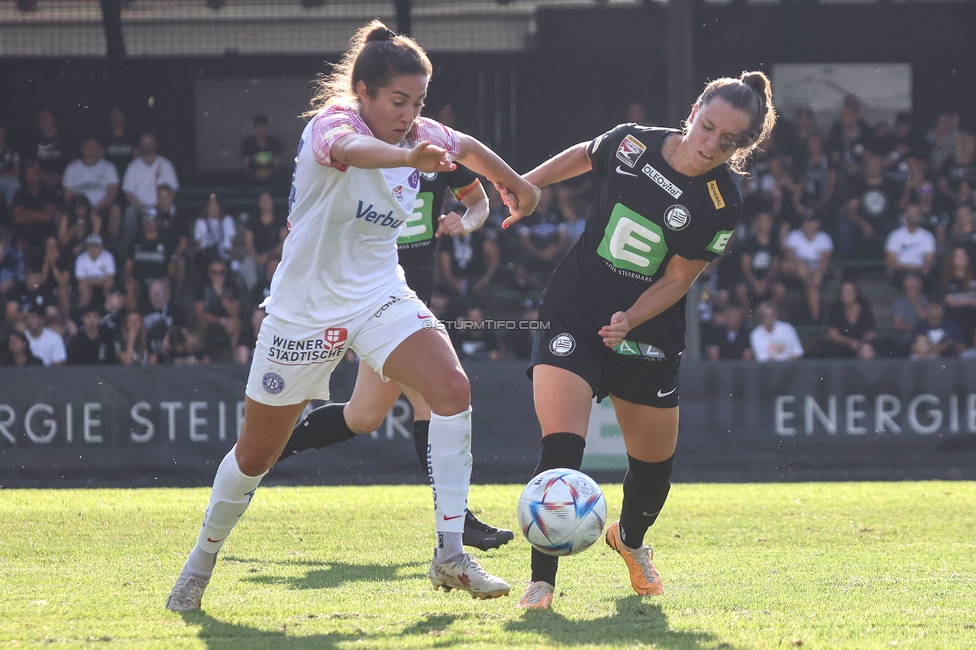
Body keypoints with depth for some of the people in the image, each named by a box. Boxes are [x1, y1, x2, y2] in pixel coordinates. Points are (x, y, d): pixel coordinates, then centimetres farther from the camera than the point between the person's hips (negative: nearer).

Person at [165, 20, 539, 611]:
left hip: (380, 296, 4)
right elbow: (349, 149, -49)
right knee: (257, 454, 8)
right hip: (304, 310, -4)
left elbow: (468, 147, 22)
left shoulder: (420, 135, -3)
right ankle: (204, 557, 35)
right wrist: (409, 158, -68)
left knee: (453, 389, -23)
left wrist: (517, 184, 32)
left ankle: (451, 555, -20)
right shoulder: (332, 122, -22)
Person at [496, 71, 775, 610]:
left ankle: (630, 538, 48)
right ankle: (541, 581, -11)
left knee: (654, 461, 14)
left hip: (646, 333, 1)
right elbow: (582, 157, 13)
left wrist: (629, 320, -24)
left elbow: (677, 280, -10)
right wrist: (526, 183, 18)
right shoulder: (632, 143, -10)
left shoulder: (721, 205, -14)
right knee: (561, 449, -19)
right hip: (572, 317, -1)